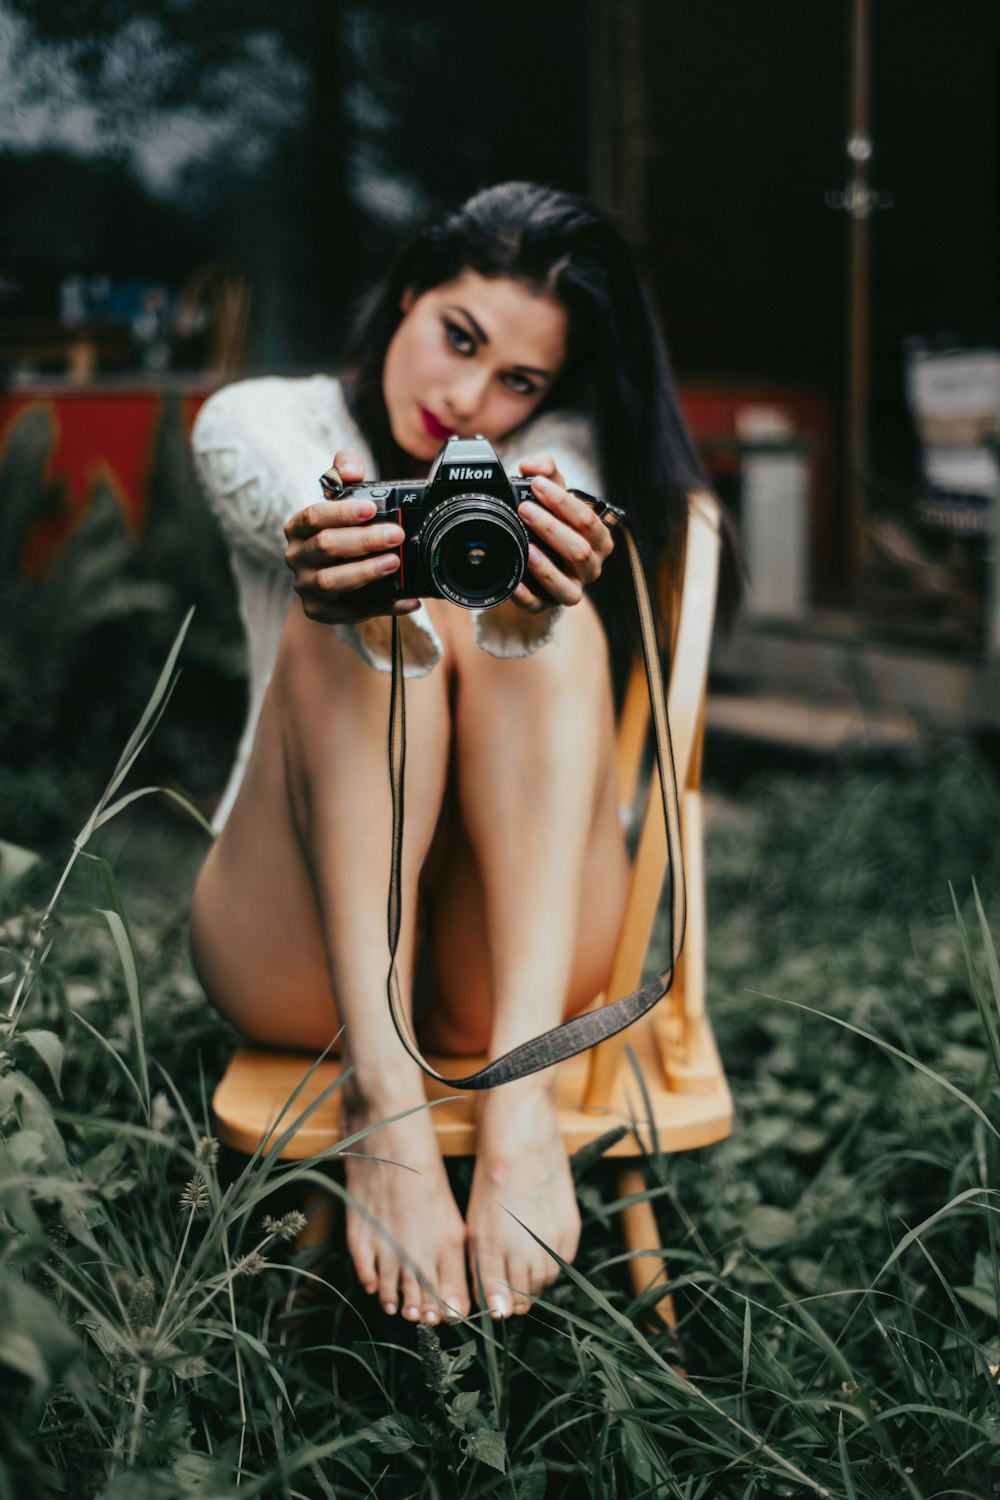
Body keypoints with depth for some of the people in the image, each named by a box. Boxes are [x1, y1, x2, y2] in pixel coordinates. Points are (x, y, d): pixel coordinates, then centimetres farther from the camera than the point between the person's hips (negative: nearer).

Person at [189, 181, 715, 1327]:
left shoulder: (555, 450, 7)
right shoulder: (258, 423, 6)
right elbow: (304, 520, -20)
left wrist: (545, 590, -43)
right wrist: (332, 569, -46)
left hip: (507, 948, 1)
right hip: (299, 957, -1)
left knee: (550, 622, -23)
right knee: (358, 618, -25)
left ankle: (520, 1094, -39)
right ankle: (382, 1095, -40)